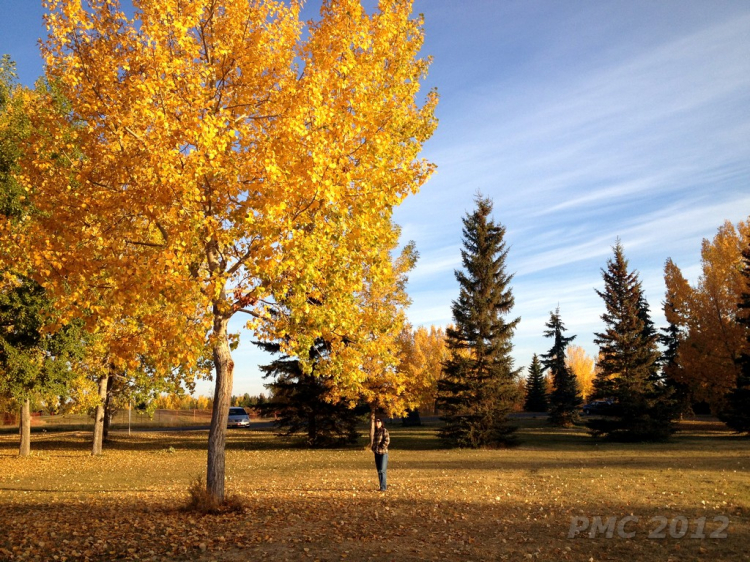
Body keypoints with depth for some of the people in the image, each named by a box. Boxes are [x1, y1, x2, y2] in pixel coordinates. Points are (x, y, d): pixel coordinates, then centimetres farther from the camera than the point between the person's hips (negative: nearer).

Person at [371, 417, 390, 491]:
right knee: (379, 471, 9)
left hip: (383, 453, -7)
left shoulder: (384, 430, -6)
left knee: (382, 470, -12)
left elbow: (387, 440, -14)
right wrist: (373, 448, 7)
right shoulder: (375, 431, 13)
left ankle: (383, 487, -10)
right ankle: (384, 486, 17)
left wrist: (381, 448, -15)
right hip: (377, 453, 7)